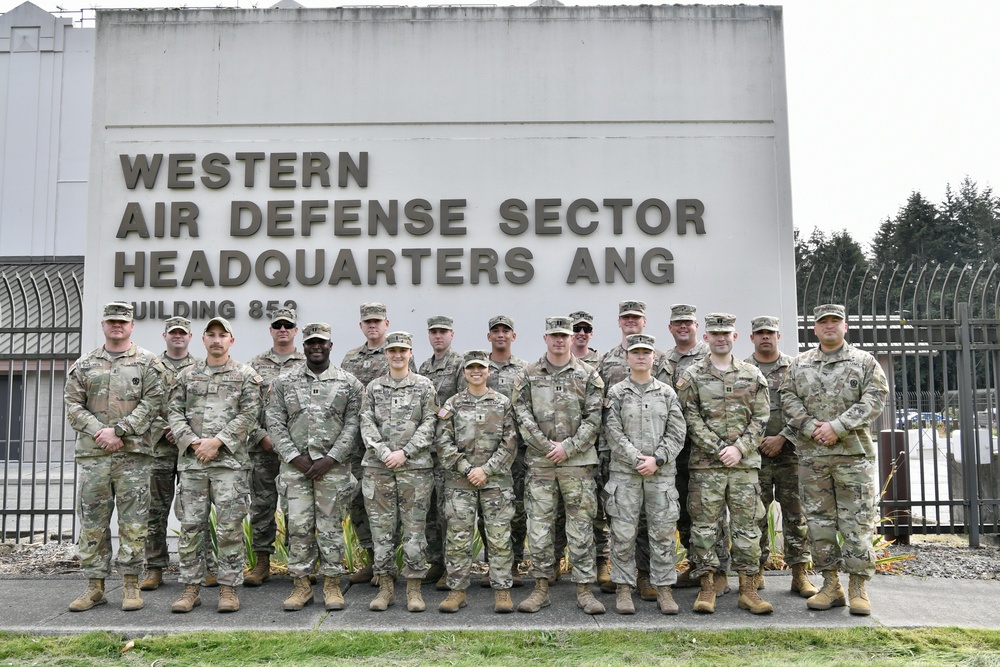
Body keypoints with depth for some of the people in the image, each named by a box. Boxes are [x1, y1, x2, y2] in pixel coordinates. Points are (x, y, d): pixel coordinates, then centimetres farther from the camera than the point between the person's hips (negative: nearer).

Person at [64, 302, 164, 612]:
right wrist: (100, 432, -9)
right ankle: (95, 586, 15)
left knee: (133, 522, -1)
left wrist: (118, 430, -14)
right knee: (92, 522, 6)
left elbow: (151, 405, -4)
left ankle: (131, 586, 8)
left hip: (133, 453, -3)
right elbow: (73, 406, 6)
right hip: (91, 454, 3)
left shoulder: (148, 363, 4)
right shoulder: (84, 365, 13)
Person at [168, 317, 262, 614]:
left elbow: (249, 415, -4)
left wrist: (218, 441, -13)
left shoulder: (246, 375, 5)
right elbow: (175, 413, 8)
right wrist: (192, 441, -8)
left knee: (230, 528, -1)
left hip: (230, 460, -3)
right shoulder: (186, 375, 15)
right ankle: (191, 588, 15)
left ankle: (229, 588, 8)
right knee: (191, 526, 5)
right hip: (191, 460, 3)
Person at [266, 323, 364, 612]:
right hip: (295, 465, 1)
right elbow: (275, 423, 3)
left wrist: (330, 459, -10)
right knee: (298, 526, 2)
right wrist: (294, 457, -8)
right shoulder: (283, 381, 7)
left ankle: (332, 585, 14)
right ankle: (301, 585, 14)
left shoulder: (349, 383, 3)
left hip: (333, 466, -1)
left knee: (331, 527, 4)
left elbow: (352, 425, -1)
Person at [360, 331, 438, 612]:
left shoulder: (424, 386, 6)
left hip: (415, 466, -2)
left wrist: (404, 453, -11)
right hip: (378, 466, 2)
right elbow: (367, 424, 3)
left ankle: (414, 589, 10)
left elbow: (429, 424, -1)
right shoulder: (374, 387, 11)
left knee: (414, 528, 1)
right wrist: (384, 453, -11)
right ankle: (385, 587, 16)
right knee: (382, 527, 5)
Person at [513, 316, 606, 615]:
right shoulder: (528, 375, 7)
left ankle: (584, 588, 10)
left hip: (578, 460, -1)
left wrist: (568, 447, -10)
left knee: (581, 524, 2)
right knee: (539, 523, 4)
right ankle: (541, 587, 14)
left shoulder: (588, 375, 5)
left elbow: (593, 417, -1)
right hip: (539, 460, 1)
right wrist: (546, 445, -9)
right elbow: (523, 415, 0)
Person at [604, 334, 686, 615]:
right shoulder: (616, 393, 3)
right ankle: (624, 589, 11)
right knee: (623, 533, 1)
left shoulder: (667, 393, 8)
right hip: (624, 473, -1)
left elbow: (677, 433, 3)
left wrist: (657, 460, -10)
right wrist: (638, 459, -13)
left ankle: (664, 589, 15)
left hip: (661, 473, 2)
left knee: (663, 532, 4)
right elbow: (614, 433, -4)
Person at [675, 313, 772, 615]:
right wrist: (719, 449, -12)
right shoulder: (691, 376, 3)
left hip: (745, 462, 2)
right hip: (705, 464, -2)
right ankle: (706, 587, 9)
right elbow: (691, 419, -4)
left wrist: (739, 448, -9)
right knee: (704, 526, 1)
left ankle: (748, 589, 13)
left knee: (747, 525, 4)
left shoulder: (752, 375, 9)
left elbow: (761, 417, 4)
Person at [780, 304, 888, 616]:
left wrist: (837, 426, -15)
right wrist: (811, 428, -11)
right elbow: (789, 400, 6)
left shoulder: (865, 362, 6)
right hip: (811, 454, 2)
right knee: (819, 520, 5)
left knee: (857, 520, -2)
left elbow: (874, 399, -5)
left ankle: (858, 587, 7)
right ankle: (831, 584, 14)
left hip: (854, 452, -2)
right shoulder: (799, 364, 12)